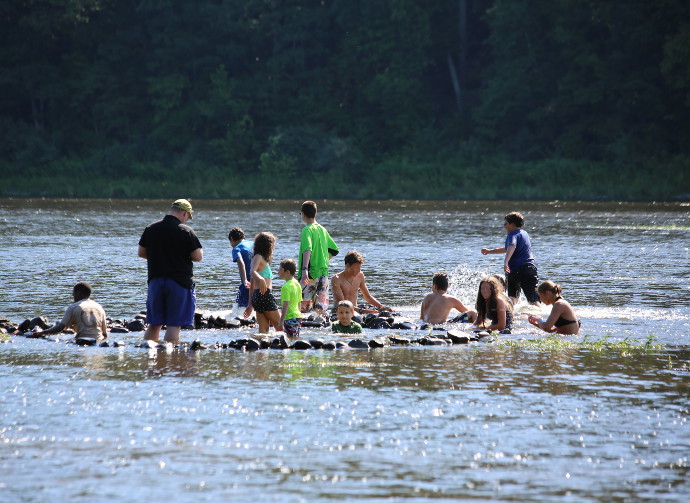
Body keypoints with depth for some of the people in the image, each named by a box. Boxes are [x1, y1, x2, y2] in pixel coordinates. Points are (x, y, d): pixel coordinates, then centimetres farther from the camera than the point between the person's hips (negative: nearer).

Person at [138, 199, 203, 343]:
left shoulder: (151, 229, 4)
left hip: (155, 280, 5)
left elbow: (141, 253, 11)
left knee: (154, 325, 12)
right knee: (174, 325, -2)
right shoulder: (186, 231, -10)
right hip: (180, 282, -5)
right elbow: (198, 257, -9)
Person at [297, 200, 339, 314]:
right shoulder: (322, 230, 12)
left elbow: (307, 250, -26)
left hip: (310, 274, -7)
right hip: (323, 273, 7)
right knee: (321, 308, 8)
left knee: (303, 308, -4)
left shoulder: (307, 230, -10)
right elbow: (334, 250, 19)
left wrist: (304, 269, -34)